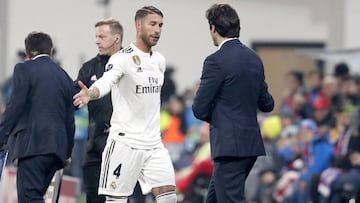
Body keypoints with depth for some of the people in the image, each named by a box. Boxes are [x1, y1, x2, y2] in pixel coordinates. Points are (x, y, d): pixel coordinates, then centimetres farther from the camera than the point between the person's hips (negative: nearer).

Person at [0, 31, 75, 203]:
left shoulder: (24, 69, 1)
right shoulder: (64, 76, 19)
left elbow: (15, 106, -8)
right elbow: (70, 119, 21)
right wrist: (67, 152, 29)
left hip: (33, 143, -7)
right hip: (57, 146, 7)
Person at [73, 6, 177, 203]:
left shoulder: (159, 60, 11)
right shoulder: (122, 58, -11)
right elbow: (106, 81, -30)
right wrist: (90, 93, -51)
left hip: (153, 144, 6)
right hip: (124, 141, -6)